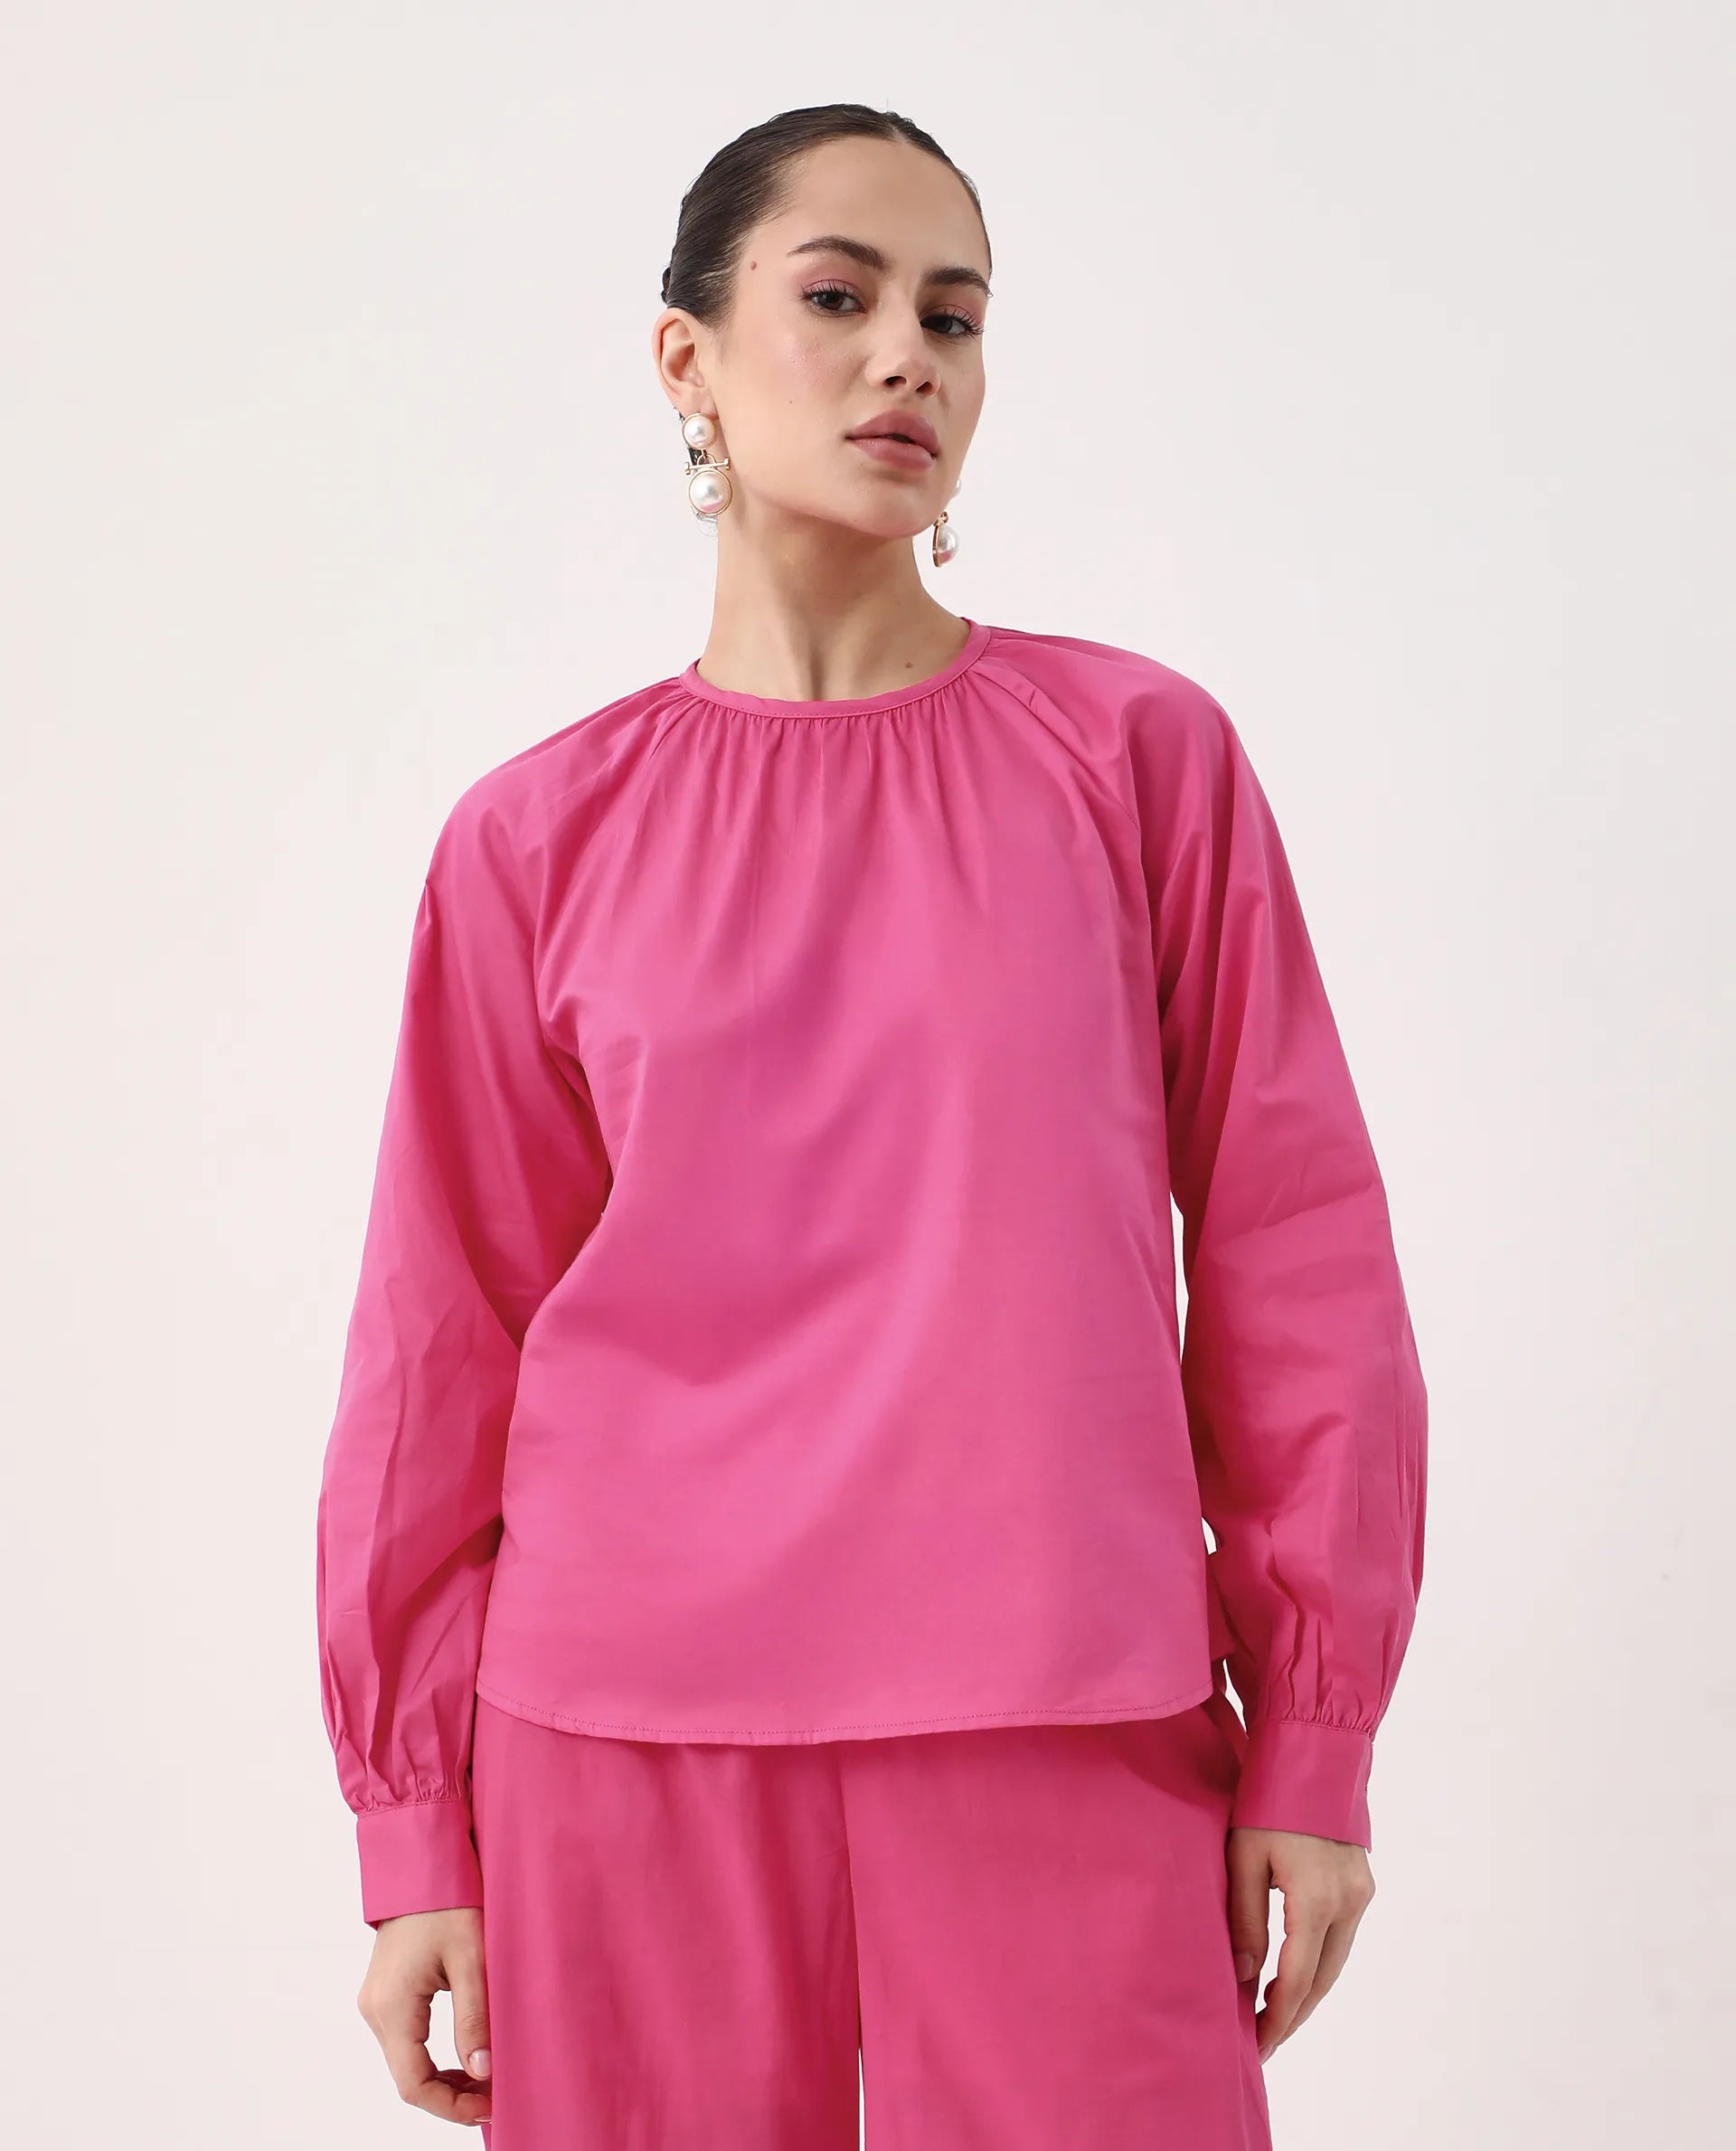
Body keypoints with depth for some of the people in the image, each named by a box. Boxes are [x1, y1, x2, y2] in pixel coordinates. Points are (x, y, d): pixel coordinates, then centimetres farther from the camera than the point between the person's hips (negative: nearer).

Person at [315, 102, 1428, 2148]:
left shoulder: (1139, 751, 3)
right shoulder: (542, 834, 4)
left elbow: (1292, 1251, 4)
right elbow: (444, 1340, 7)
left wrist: (1315, 1739, 1)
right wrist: (416, 1827, 6)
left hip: (1070, 1732, 0)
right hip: (629, 1742, 1)